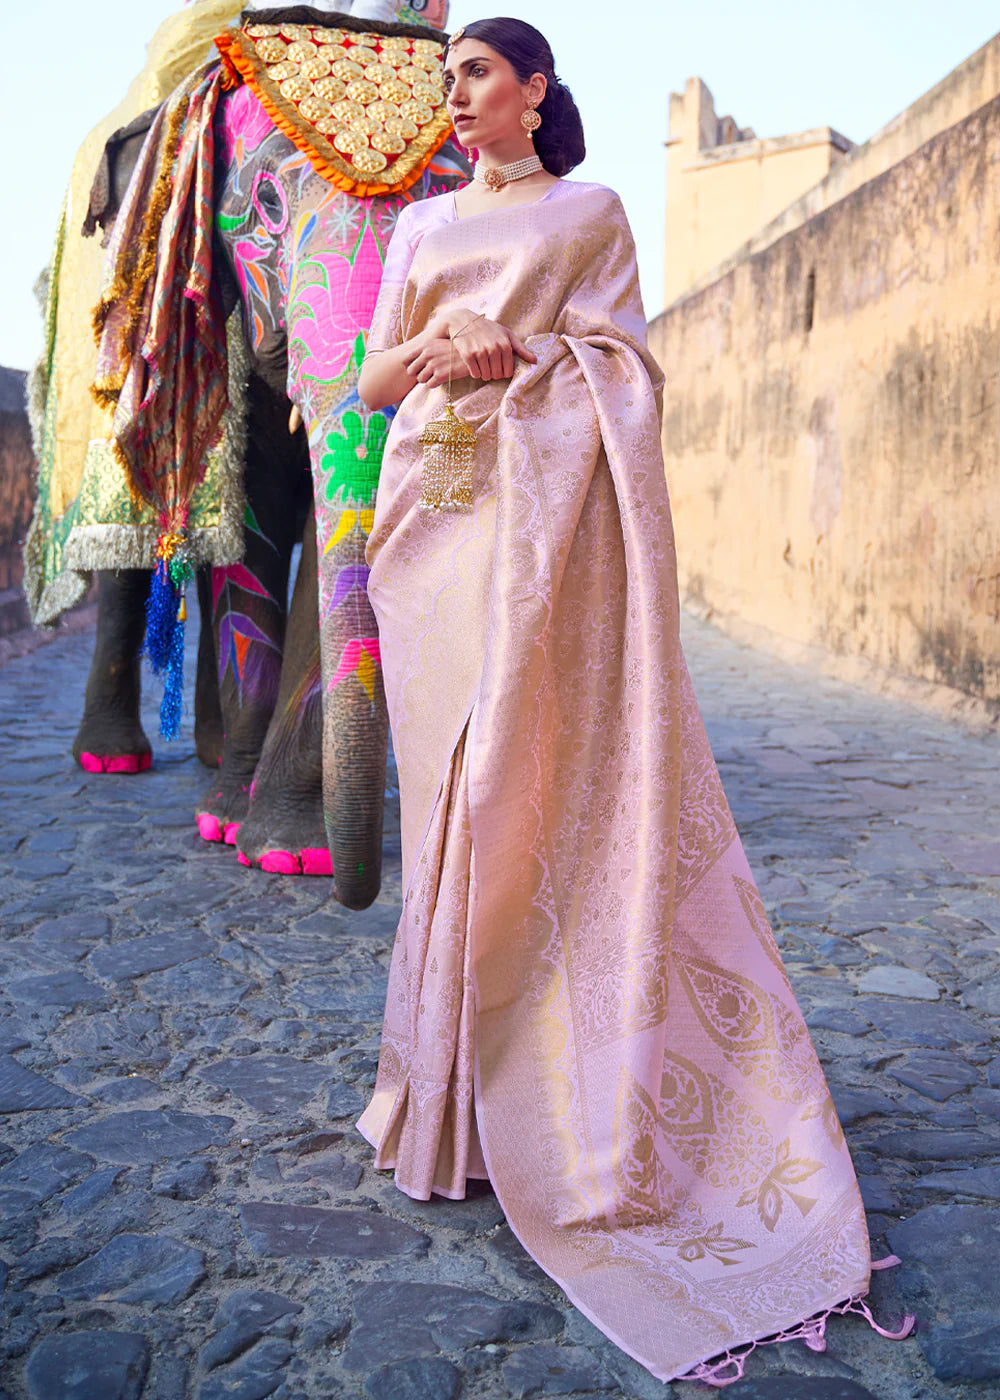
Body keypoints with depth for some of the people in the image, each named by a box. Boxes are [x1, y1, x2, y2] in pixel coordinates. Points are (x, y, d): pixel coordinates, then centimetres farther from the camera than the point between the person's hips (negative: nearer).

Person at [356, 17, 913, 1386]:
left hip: (543, 503, -3)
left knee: (535, 768, -11)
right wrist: (431, 353, -2)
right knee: (449, 767, -2)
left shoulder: (591, 212, 14)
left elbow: (623, 360, 4)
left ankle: (550, 1079, -2)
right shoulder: (423, 224, 24)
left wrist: (513, 357, -12)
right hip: (434, 503, 4)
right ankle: (455, 1062, 6)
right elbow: (373, 380, 18)